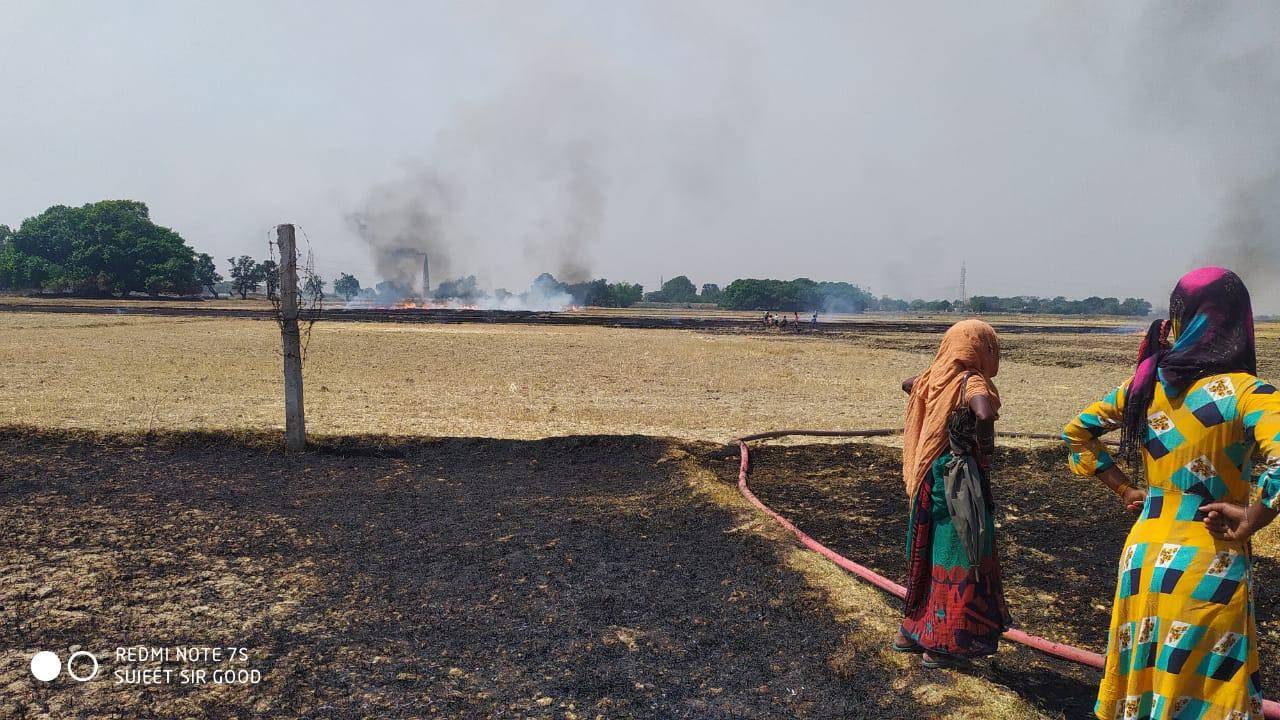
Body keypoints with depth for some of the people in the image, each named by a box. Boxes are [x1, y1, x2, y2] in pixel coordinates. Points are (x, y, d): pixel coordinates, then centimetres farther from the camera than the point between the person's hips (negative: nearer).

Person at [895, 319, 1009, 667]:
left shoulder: (934, 377, 5)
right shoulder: (971, 382, -17)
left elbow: (907, 384, 26)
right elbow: (984, 416, -37)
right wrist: (985, 450, -19)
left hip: (931, 477, 8)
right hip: (960, 480, -8)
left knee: (931, 553, 19)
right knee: (960, 556, 4)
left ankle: (912, 630, 30)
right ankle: (943, 645, 13)